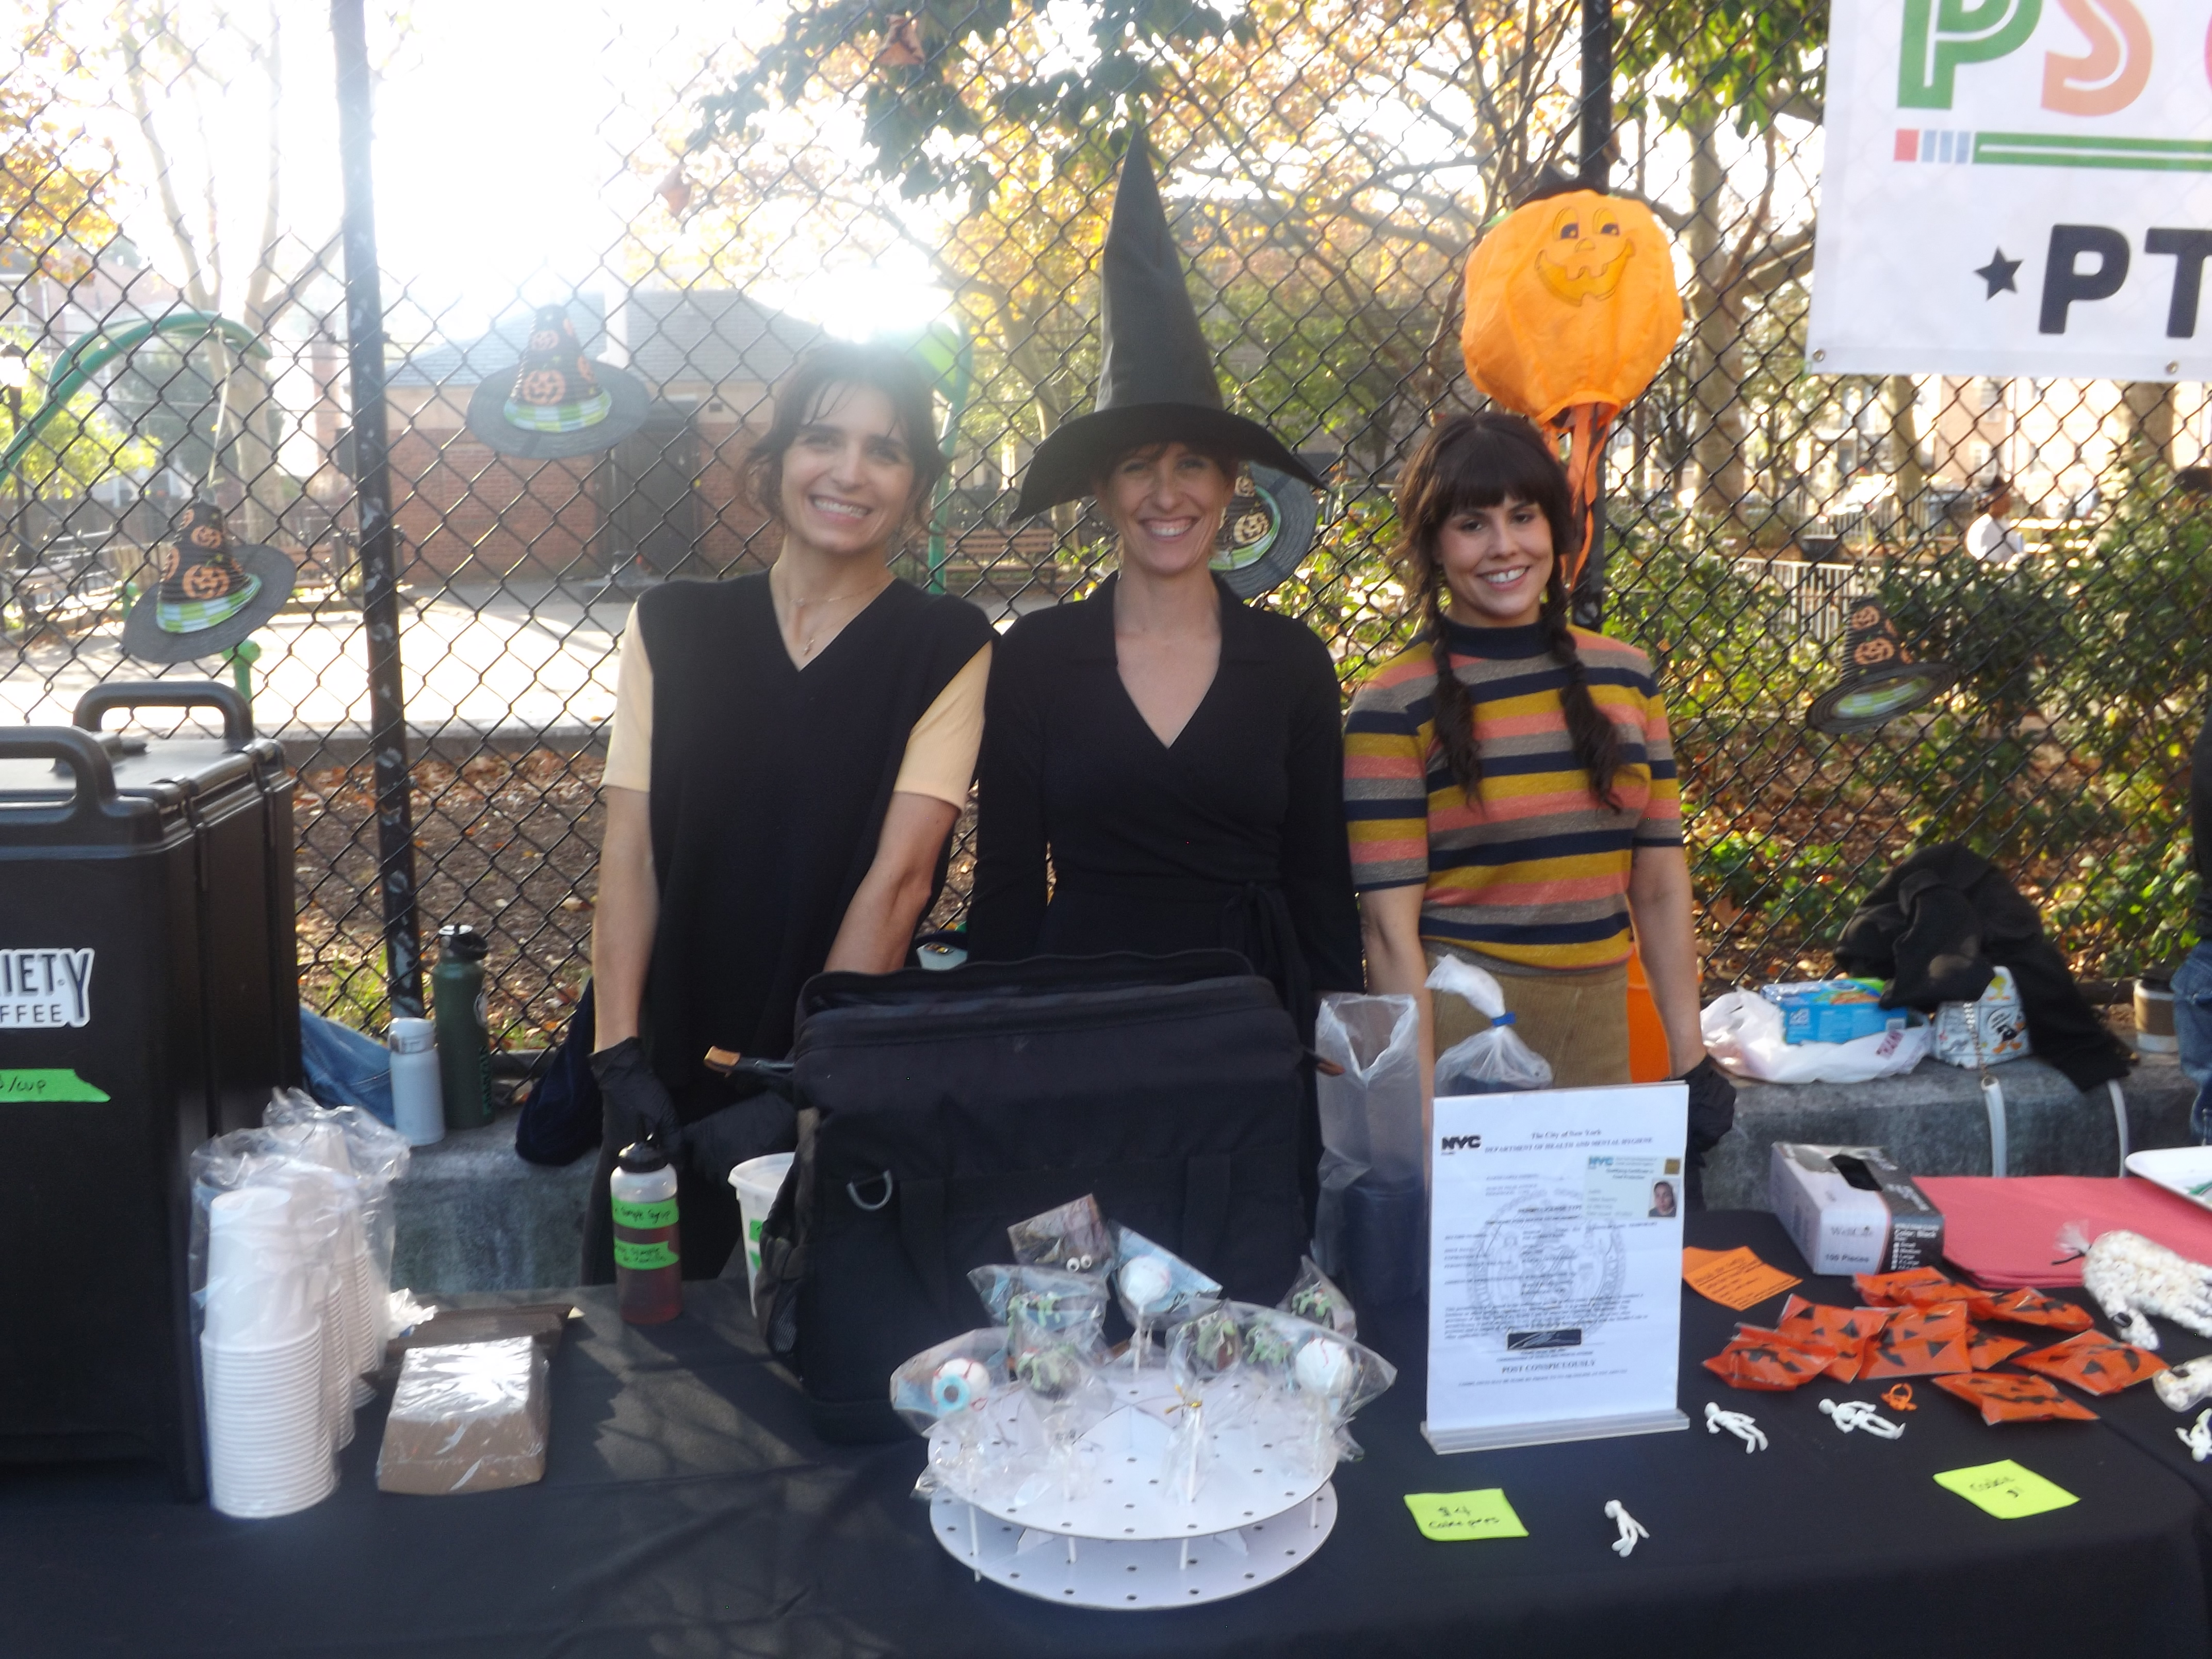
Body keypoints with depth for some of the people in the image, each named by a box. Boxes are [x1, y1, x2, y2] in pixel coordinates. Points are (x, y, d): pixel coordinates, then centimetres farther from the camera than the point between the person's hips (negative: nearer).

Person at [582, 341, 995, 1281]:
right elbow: (629, 853, 0)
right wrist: (620, 1056, -10)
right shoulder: (673, 627, 3)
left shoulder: (945, 647, -5)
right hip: (670, 1075, 2)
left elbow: (899, 878, -12)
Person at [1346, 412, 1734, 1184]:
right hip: (1459, 1028, -4)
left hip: (1600, 1032, 5)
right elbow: (1391, 926, -10)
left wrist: (1690, 1058, 7)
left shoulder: (1625, 676, 7)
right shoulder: (1395, 706, -7)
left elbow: (1659, 887, 10)